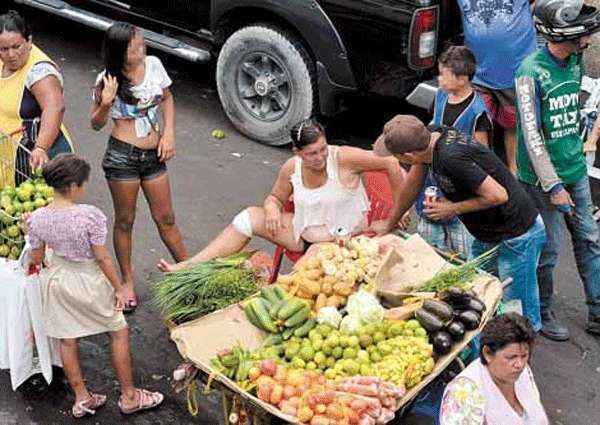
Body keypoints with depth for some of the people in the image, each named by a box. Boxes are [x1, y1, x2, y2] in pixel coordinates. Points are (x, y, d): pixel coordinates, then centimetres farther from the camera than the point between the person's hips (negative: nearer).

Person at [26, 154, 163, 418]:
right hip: (88, 281, -4)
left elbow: (36, 258, 0)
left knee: (67, 340, 18)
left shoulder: (37, 218, -12)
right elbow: (102, 258, -20)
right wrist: (118, 288, -8)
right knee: (119, 332, 14)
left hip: (55, 277, 5)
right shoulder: (90, 215, -26)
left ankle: (81, 399, 30)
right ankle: (129, 396, 22)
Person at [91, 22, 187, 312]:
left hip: (153, 155, 3)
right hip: (122, 155, -3)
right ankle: (127, 281, 25)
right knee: (124, 221, 10)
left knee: (165, 219, 12)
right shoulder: (107, 80, -11)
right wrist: (105, 103, -22)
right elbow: (96, 124, -2)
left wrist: (168, 133, 2)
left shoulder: (153, 64, -2)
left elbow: (167, 99, 15)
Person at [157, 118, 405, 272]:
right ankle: (189, 267, -5)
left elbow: (391, 166, -15)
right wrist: (272, 209, -14)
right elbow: (275, 197, 11)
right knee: (248, 218, -5)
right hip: (304, 232, 5)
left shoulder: (344, 159, -20)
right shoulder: (292, 168, -5)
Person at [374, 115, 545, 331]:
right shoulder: (432, 139, -3)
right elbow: (412, 184, 13)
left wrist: (453, 209, -16)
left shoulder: (451, 157, -31)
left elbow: (498, 195, -29)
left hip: (517, 234, -9)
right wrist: (391, 221, 25)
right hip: (487, 235, 9)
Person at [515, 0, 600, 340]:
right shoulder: (531, 71, -17)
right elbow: (531, 134, -19)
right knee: (549, 251, 3)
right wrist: (553, 187, -19)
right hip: (543, 176, -7)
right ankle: (542, 315, 24)